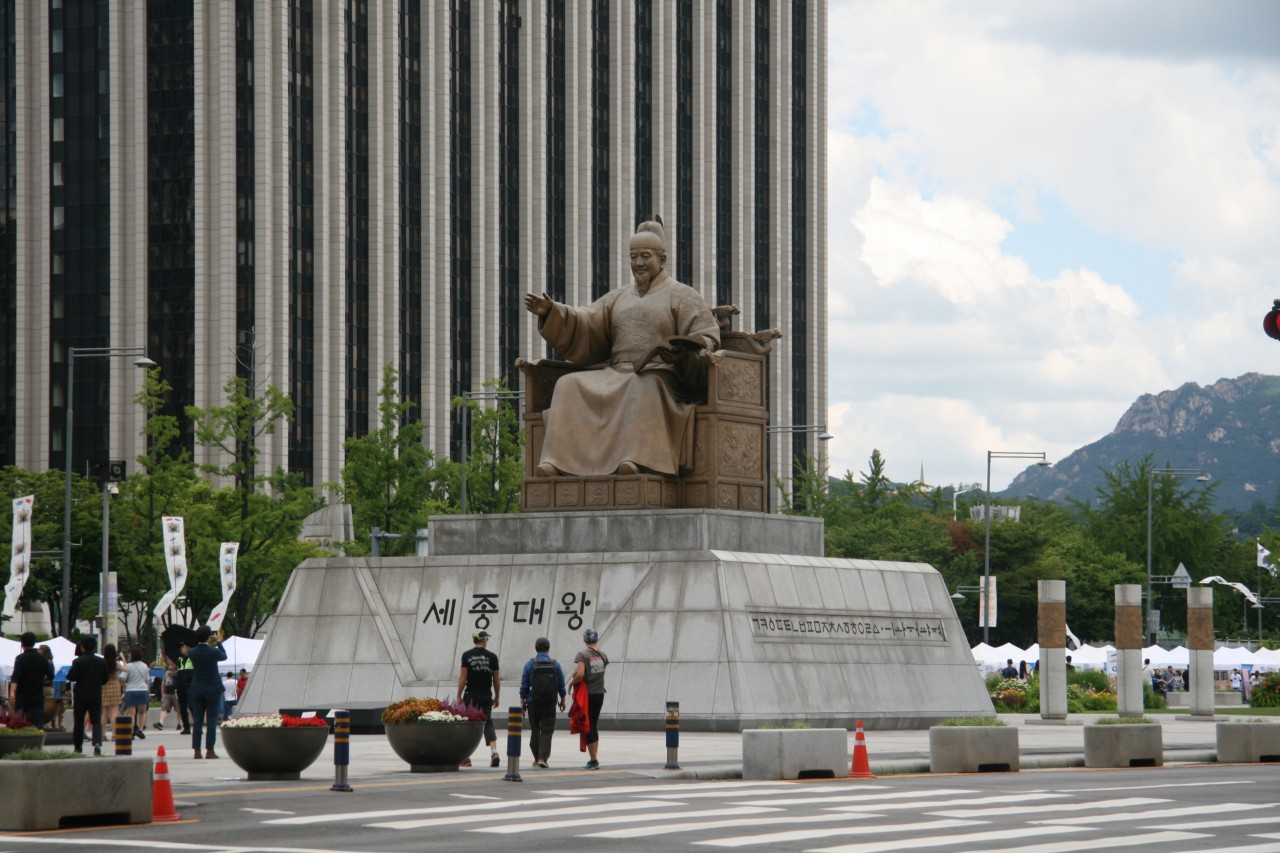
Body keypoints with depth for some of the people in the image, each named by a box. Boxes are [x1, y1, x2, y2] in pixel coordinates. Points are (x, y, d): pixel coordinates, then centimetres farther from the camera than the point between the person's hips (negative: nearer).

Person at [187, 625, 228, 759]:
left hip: (197, 690, 3)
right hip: (212, 689, -3)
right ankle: (209, 751, -3)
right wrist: (218, 642, 22)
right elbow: (224, 656, 9)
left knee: (197, 721, 6)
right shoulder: (213, 652, -13)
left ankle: (197, 751, 4)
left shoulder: (192, 652, -3)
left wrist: (212, 645, 24)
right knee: (211, 720, 0)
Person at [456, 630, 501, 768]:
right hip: (486, 696, 1)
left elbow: (463, 677, -6)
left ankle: (465, 759, 4)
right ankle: (494, 752, -12)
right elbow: (496, 679, 5)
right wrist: (497, 697, 16)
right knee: (488, 723, 7)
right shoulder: (492, 657, 3)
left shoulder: (467, 655, -2)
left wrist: (459, 696, 0)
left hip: (471, 696, -1)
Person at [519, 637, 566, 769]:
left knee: (535, 730, 13)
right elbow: (561, 685, 6)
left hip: (533, 703, 0)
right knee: (547, 731, -1)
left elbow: (524, 685, -2)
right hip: (550, 703, 0)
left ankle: (536, 757, 19)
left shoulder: (530, 664, -3)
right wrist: (562, 700, 17)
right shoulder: (555, 664, 1)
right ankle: (542, 758, -14)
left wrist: (522, 702, 5)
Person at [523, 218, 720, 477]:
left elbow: (708, 339, -2)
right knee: (570, 386, -20)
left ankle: (635, 459, -58)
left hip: (659, 376, -5)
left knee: (644, 388, -41)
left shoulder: (682, 296, 9)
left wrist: (684, 354, -24)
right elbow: (584, 326, 14)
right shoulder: (619, 298, 24)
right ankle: (556, 460, -34)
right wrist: (551, 311, -3)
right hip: (617, 375, 5)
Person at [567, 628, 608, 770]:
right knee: (594, 726, 16)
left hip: (587, 694, -6)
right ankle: (594, 759, 17)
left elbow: (580, 674, -23)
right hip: (599, 693, 6)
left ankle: (594, 760, -5)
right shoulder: (603, 656, 5)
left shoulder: (582, 655, -13)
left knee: (587, 727, -1)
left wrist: (571, 684, -7)